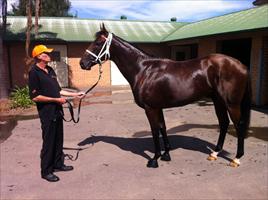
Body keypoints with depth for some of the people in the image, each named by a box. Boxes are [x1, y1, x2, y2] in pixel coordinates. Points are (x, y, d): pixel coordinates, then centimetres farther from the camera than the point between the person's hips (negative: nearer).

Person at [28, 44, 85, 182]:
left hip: (57, 110, 8)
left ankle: (58, 164, 32)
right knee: (48, 142, 1)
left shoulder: (50, 70, 12)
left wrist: (75, 94, 13)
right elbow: (35, 97, -19)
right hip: (47, 113, -8)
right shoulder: (34, 73, -13)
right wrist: (57, 99, -18)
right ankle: (46, 171, 16)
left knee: (58, 139, 16)